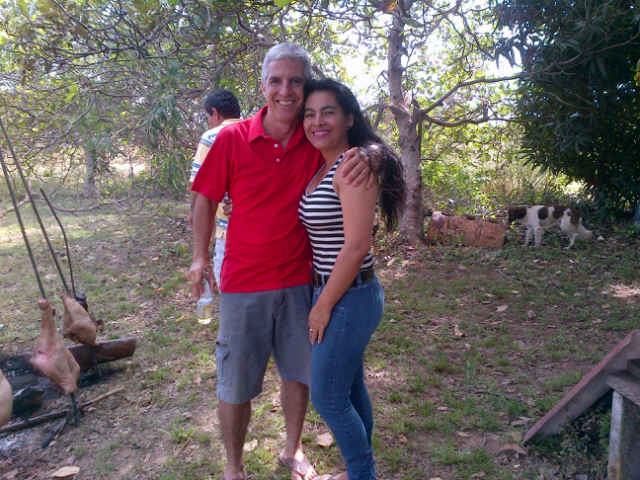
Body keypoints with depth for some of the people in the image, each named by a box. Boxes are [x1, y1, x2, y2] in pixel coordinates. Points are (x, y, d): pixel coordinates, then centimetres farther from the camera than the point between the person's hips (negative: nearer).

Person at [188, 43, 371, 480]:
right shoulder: (232, 138, -9)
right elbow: (206, 199, 1)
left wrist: (365, 155, -19)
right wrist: (200, 257, 1)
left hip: (300, 281, 3)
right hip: (244, 283, -2)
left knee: (298, 373, 19)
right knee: (235, 383, 11)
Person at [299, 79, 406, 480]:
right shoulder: (322, 167, 9)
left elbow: (357, 245, -23)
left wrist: (324, 305, -16)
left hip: (348, 298, -9)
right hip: (335, 294, 9)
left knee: (328, 397, 4)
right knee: (351, 390, 20)